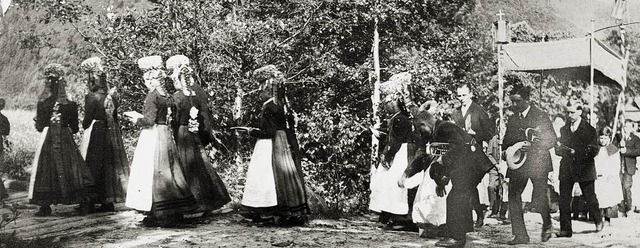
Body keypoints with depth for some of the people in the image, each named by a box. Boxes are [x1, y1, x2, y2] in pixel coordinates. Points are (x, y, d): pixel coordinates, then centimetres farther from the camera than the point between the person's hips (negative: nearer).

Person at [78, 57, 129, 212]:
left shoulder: (91, 97, -14)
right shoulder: (112, 96, 3)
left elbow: (86, 122, -12)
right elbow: (115, 119, 9)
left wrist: (85, 124, 9)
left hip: (95, 134, -6)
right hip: (112, 134, 6)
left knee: (95, 168, 3)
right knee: (110, 165, 12)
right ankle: (110, 201, 16)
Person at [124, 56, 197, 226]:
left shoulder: (152, 96, -15)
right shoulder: (165, 95, 11)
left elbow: (149, 121, -19)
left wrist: (137, 120, 0)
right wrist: (139, 116, 20)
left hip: (152, 136, -8)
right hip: (165, 134, 8)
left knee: (152, 172, -3)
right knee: (166, 173, 11)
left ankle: (156, 215, 0)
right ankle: (173, 212, 16)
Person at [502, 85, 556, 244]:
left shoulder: (541, 116, -1)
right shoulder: (512, 119, 15)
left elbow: (552, 139, -4)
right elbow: (506, 142, 21)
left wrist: (531, 145, -17)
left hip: (537, 164, -5)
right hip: (517, 164, 5)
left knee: (539, 198, -5)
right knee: (513, 198, -4)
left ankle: (547, 225, 26)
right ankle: (520, 235, 3)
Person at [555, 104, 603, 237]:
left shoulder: (590, 130, -1)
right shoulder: (563, 130, 12)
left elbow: (594, 151, -8)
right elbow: (558, 150, 13)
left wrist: (576, 152, -21)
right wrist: (559, 148, -11)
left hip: (584, 170, -3)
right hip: (566, 170, 3)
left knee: (590, 199, 7)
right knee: (564, 201, -3)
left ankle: (598, 222, 31)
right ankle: (565, 229, 1)